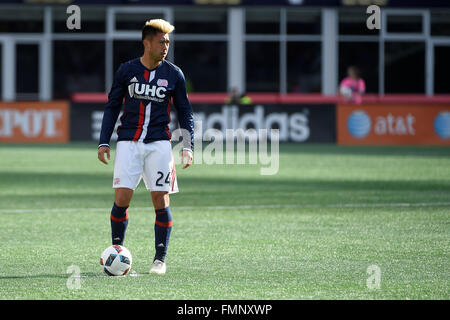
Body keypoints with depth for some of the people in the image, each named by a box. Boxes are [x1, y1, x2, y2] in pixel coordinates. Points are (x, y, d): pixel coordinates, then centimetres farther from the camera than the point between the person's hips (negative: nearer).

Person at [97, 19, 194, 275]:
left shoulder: (174, 74, 5)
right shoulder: (126, 71, 5)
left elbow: (185, 112, 11)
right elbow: (112, 107, 11)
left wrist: (188, 147, 2)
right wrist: (104, 142, 4)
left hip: (159, 143, 0)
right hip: (129, 142, 0)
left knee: (161, 200, -4)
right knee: (122, 198, -9)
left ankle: (160, 259, 6)